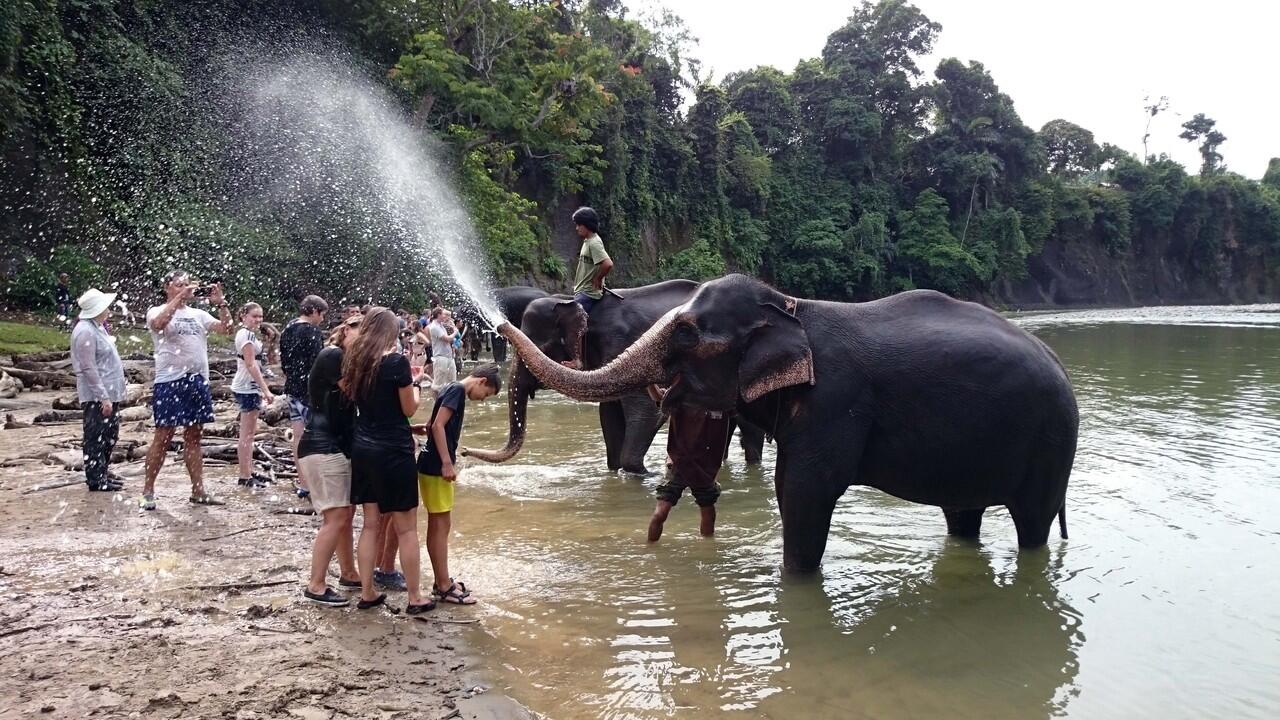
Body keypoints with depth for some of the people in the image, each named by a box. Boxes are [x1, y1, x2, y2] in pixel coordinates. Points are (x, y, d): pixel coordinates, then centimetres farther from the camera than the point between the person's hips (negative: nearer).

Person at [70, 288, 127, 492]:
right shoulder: (85, 332, -17)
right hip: (97, 396, -10)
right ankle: (95, 479, 5)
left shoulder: (97, 328, 14)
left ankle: (102, 473, 27)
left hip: (108, 394, 10)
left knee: (109, 435, 17)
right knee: (96, 437, -2)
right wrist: (103, 397, -22)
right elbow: (88, 368, -21)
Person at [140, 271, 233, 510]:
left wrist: (220, 303, -7)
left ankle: (198, 490, 13)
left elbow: (226, 329, 5)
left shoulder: (198, 315, 15)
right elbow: (159, 323, -23)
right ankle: (148, 491, 8)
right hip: (169, 381, -5)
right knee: (163, 437, -2)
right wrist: (180, 296, -22)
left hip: (198, 381, 5)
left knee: (193, 436, 9)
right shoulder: (157, 311, 2)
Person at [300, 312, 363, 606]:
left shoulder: (344, 360, 17)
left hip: (337, 445, 10)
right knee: (335, 518, -9)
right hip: (322, 447, -10)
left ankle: (348, 573, 27)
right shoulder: (332, 356, -13)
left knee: (347, 512, 15)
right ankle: (315, 586, -2)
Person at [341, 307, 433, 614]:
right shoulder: (397, 361, -13)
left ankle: (367, 593, 19)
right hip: (394, 450, -6)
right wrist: (413, 383, 10)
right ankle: (415, 598, 10)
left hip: (363, 447, 6)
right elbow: (409, 409, -7)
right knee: (406, 527, 3)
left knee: (370, 524, 14)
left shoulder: (354, 360, 5)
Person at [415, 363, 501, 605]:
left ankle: (441, 581, 22)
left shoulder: (453, 390, 14)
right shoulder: (457, 390, -13)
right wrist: (447, 463, -20)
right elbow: (438, 426, -21)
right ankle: (444, 587, 2)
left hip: (435, 466, 10)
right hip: (436, 467, -10)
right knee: (441, 525, -4)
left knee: (437, 525, 14)